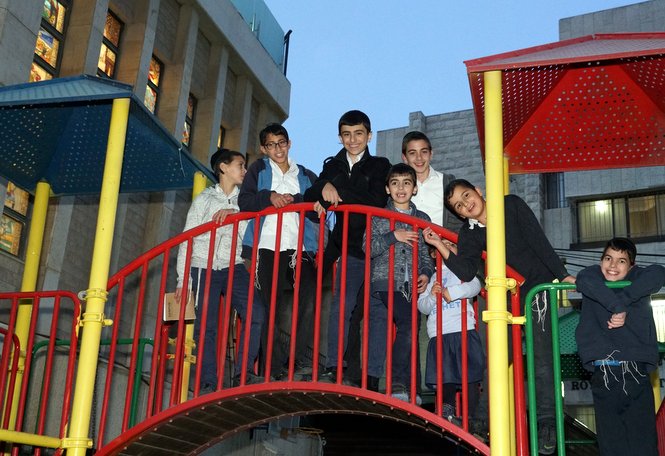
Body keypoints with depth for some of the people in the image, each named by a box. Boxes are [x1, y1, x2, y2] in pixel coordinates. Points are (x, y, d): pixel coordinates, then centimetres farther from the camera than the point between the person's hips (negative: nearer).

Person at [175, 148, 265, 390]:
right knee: (206, 327, -5)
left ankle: (243, 371, -9)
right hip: (204, 269, -2)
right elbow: (187, 240, 6)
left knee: (256, 312, -17)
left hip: (234, 267, 2)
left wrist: (233, 213, -14)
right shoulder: (204, 199, 8)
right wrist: (183, 278, -1)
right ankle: (208, 383, 0)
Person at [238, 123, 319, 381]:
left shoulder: (306, 176, 21)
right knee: (273, 308, -3)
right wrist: (270, 197, -13)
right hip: (268, 247, -1)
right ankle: (277, 368, 1)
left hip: (299, 248, 1)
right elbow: (244, 201, 2)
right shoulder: (259, 170, 18)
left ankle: (303, 361, -14)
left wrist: (295, 201, -6)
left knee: (309, 299, -17)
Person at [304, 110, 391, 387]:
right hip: (350, 249, 2)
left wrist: (337, 191, -14)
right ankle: (333, 368, -11)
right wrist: (323, 190, -15)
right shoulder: (333, 166, 17)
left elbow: (377, 201, -12)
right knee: (341, 306, -11)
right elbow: (310, 195, 7)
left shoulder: (380, 166, 5)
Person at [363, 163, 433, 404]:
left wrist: (426, 273, 0)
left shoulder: (422, 219, 19)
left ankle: (402, 385, 2)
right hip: (384, 283, -3)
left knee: (410, 330, -5)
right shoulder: (379, 217, 10)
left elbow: (427, 253, 18)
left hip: (411, 287, 3)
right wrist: (393, 236, -11)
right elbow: (368, 247, -1)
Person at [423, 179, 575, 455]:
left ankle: (546, 424, -7)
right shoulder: (469, 234, -1)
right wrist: (439, 246, -22)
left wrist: (562, 274, -17)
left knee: (541, 357, -11)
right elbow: (466, 272, -13)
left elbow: (538, 240, -13)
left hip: (538, 285, -4)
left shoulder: (511, 205, -10)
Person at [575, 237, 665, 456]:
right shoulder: (593, 275, 11)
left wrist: (623, 301, -14)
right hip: (604, 377, -1)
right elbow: (585, 279, -14)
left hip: (637, 374, 1)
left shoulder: (637, 278, 14)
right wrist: (617, 307, -16)